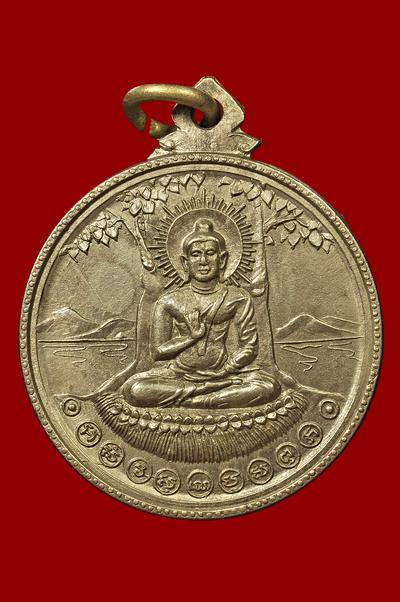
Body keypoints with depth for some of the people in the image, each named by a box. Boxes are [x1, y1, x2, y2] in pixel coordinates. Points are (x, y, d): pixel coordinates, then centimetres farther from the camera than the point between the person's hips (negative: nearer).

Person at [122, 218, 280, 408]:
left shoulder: (237, 299, 2)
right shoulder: (168, 302, 2)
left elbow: (249, 347, 1)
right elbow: (158, 352, 1)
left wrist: (222, 372, -11)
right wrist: (192, 335, -12)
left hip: (221, 371, 0)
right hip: (178, 373, 0)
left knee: (269, 386, -27)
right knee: (133, 389, -28)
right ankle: (217, 388, -19)